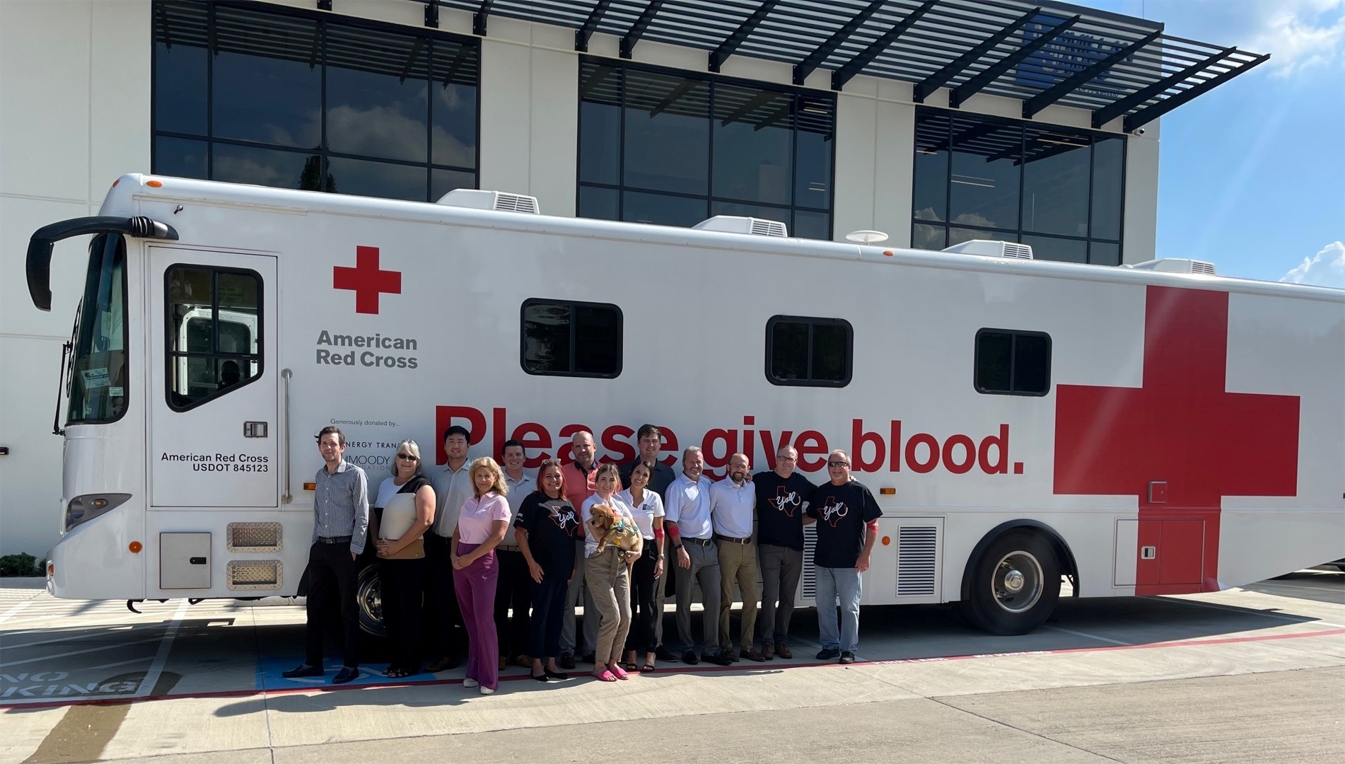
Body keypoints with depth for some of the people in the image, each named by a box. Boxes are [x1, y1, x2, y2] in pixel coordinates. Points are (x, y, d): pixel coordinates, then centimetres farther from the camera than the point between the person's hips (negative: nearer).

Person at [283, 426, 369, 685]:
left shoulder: (355, 474, -8)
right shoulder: (320, 476, 13)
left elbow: (362, 516, -10)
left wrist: (354, 550, -14)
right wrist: (313, 544, 11)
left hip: (344, 549, -7)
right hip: (320, 548, 7)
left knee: (348, 609, 1)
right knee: (315, 607, 11)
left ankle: (351, 665, 9)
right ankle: (312, 662, 20)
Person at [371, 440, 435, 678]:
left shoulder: (422, 487, -8)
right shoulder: (385, 485, 14)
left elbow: (424, 521, -17)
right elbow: (375, 516, 19)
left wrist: (397, 545, -16)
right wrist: (376, 541, 2)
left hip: (410, 558, -7)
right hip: (386, 558, 7)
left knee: (409, 611, -1)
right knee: (390, 610, 11)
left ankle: (410, 663, 6)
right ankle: (396, 660, 21)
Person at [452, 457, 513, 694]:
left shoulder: (499, 502, -4)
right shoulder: (468, 503, 15)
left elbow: (498, 535, -13)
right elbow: (457, 531, 17)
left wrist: (470, 557, -14)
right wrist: (453, 555, -3)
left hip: (483, 562, -6)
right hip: (461, 563, 6)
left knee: (483, 619, -7)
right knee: (469, 619, 10)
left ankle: (488, 677, 1)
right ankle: (474, 672, 18)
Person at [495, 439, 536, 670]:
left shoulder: (534, 485, 7)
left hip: (526, 553, 3)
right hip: (500, 552, -3)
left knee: (523, 604, 10)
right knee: (499, 605, 3)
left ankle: (520, 651, 19)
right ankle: (500, 652, 12)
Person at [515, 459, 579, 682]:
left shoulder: (567, 503, 10)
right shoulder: (534, 501, -6)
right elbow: (520, 532, -10)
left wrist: (574, 565, 10)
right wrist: (531, 563, -15)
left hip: (564, 569, 6)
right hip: (543, 569, -6)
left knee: (557, 614, 10)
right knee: (540, 614, 0)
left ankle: (551, 662, 19)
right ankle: (537, 663, 9)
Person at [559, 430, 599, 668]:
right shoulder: (563, 473, -1)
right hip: (572, 542, -2)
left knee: (594, 599, 12)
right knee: (568, 598, 3)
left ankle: (591, 648, 23)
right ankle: (567, 649, 13)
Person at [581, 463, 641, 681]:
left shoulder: (620, 505, 14)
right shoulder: (590, 504, -3)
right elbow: (598, 535, -15)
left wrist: (637, 550, -8)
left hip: (620, 561, 6)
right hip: (598, 561, -6)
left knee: (626, 616, 1)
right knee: (612, 616, -11)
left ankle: (613, 661, 18)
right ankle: (599, 664, 5)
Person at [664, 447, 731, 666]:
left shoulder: (706, 484, 11)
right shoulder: (677, 487, -7)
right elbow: (670, 521, -11)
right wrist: (680, 549, -16)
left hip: (709, 547, 6)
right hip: (688, 547, -6)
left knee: (713, 598, 5)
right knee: (684, 602, 4)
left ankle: (710, 648, 12)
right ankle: (688, 647, 15)